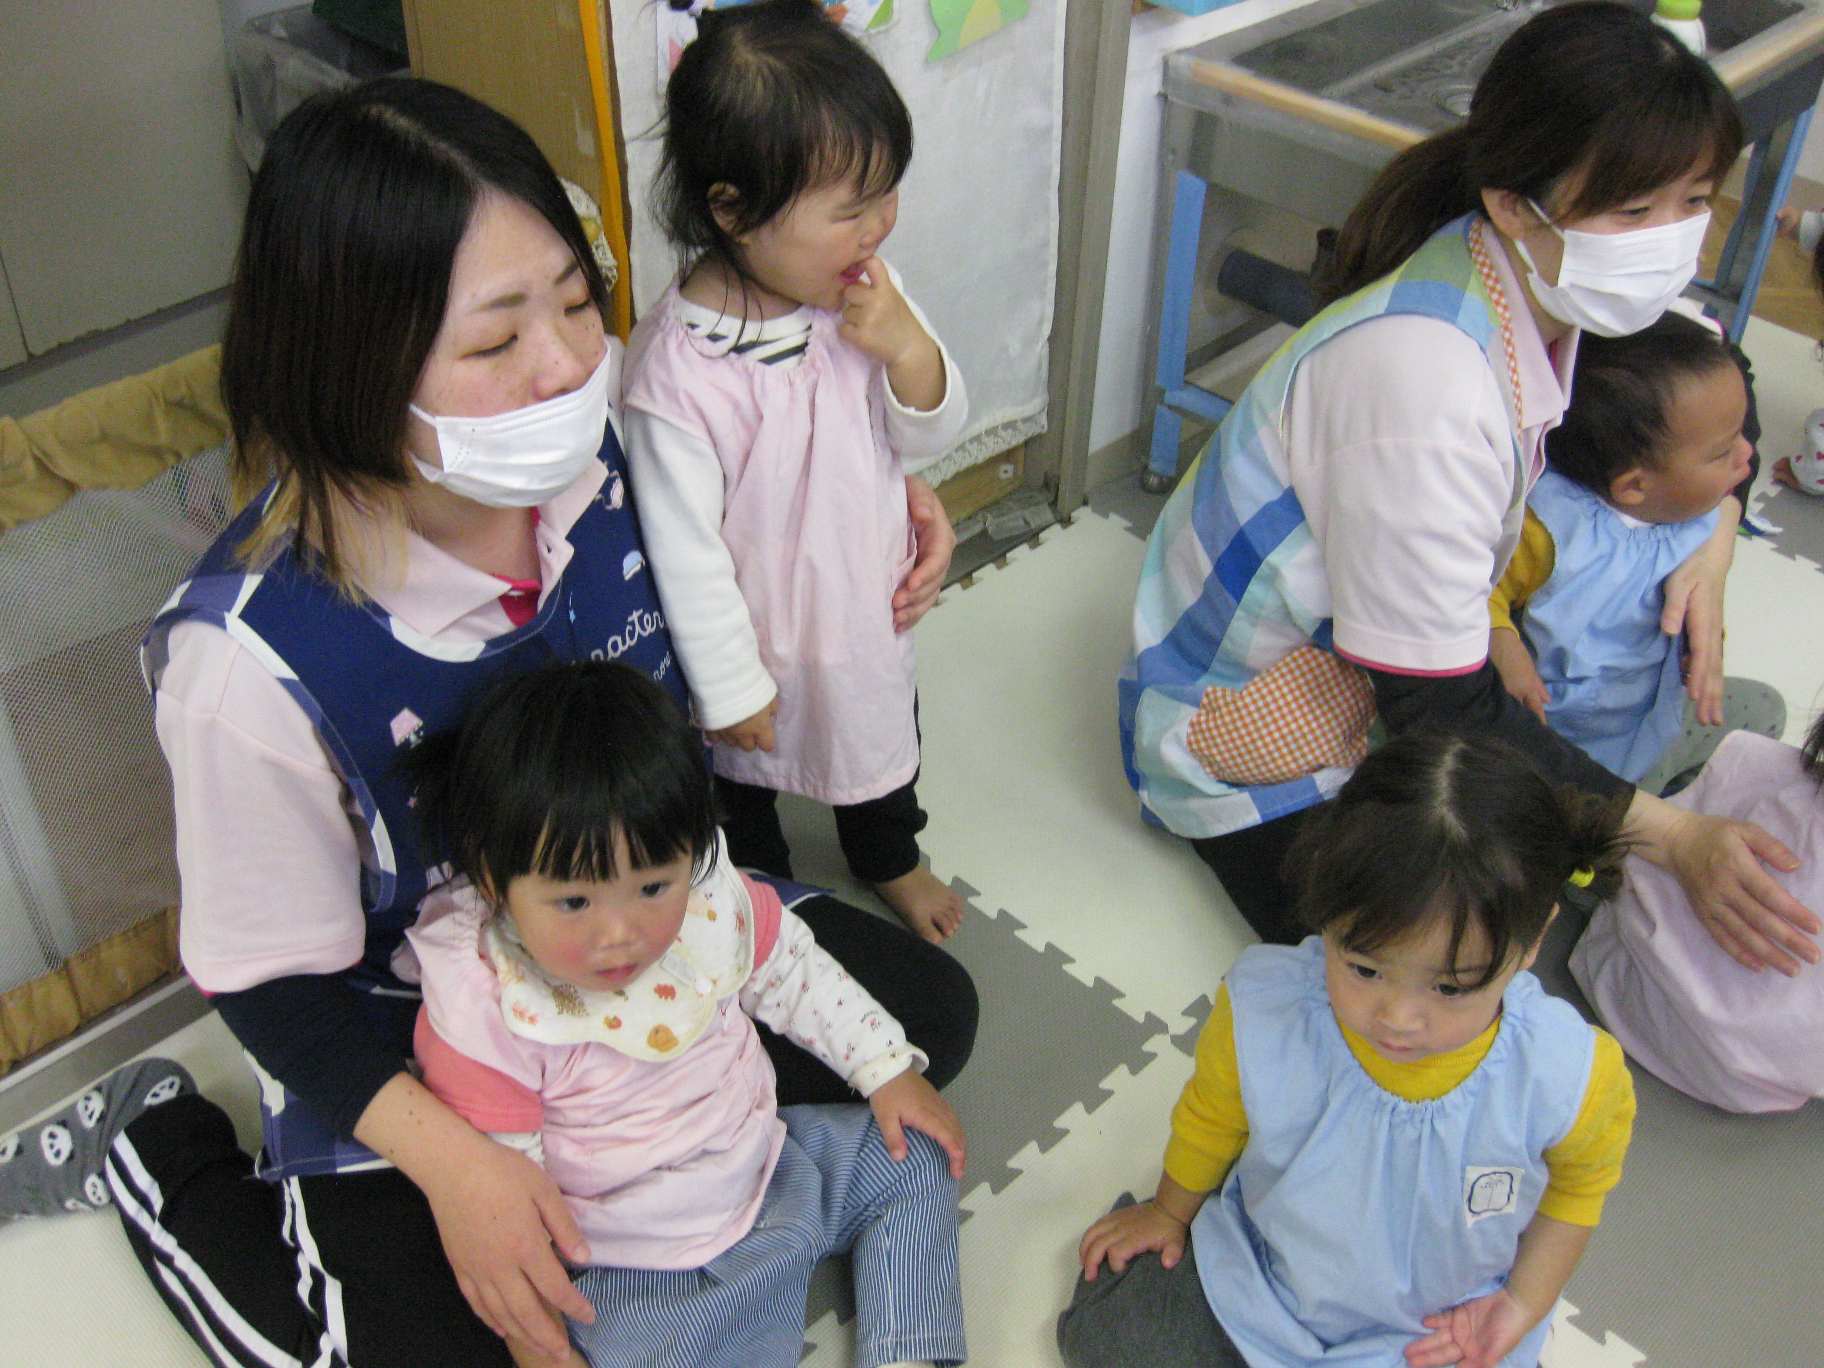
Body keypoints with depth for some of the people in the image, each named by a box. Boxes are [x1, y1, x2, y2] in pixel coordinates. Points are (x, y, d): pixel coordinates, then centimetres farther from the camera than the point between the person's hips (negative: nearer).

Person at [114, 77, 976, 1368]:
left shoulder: (599, 454, -19)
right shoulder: (252, 658, -33)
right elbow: (271, 979, -19)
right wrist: (450, 1159, -30)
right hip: (404, 1031, -5)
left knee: (929, 1017, 5)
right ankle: (187, 1181, 12)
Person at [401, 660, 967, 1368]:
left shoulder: (709, 895, -15)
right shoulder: (479, 1016, -27)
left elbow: (792, 970, 6)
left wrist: (887, 1068, 7)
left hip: (763, 1163, 6)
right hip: (631, 1264, -5)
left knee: (916, 1161, 8)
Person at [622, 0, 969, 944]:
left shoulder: (862, 294, -16)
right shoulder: (675, 371, -34)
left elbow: (931, 438, -7)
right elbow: (685, 554, -24)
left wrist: (908, 350, -27)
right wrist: (730, 686, -14)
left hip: (871, 609, 5)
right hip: (757, 642, -5)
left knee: (882, 734, 31)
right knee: (743, 777, 24)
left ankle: (889, 860, 63)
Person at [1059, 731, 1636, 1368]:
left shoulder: (1572, 1078, -30)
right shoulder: (1259, 1018, -30)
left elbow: (1578, 1180, -1)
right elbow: (1209, 1119, -3)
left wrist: (1525, 1304, -5)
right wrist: (1171, 1213, 14)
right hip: (1261, 1285, 1)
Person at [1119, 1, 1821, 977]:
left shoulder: (1558, 294, -12)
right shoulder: (1421, 377, -38)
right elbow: (1443, 707, -31)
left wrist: (1713, 546, -6)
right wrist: (1670, 837, -29)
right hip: (1245, 706, -8)